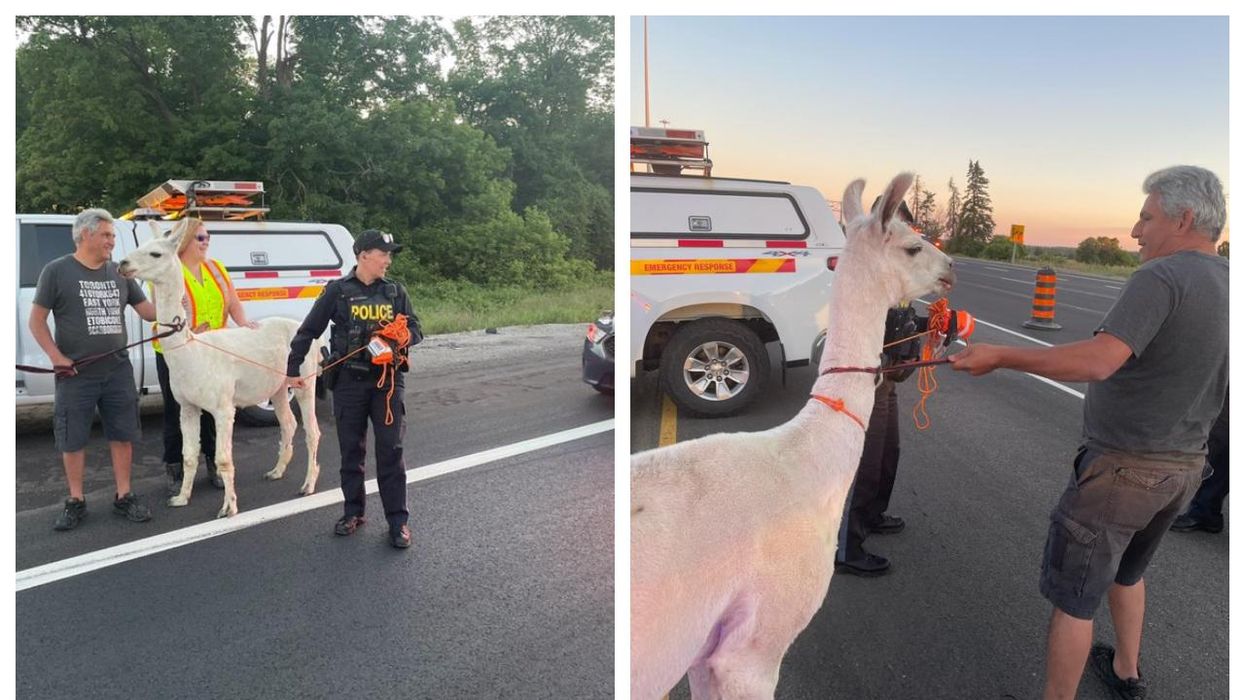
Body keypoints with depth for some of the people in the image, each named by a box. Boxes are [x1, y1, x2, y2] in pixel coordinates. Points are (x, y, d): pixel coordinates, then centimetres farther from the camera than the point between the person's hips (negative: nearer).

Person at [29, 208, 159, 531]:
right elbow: (36, 321, -2)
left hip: (118, 370, 3)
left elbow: (148, 311, 9)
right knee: (72, 440, 7)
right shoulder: (57, 271, -3)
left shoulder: (119, 273, 7)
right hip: (76, 374, -3)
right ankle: (75, 502, 20)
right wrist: (57, 357, -11)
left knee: (123, 435, 9)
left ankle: (124, 497, 20)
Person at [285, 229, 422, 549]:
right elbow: (308, 330, 5)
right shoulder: (338, 291, 0)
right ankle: (353, 512, 25)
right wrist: (293, 368, 5)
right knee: (351, 448, 10)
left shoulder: (395, 291, 7)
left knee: (391, 449, -2)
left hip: (388, 379, 1)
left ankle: (397, 519, 4)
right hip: (349, 379, -1)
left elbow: (415, 329, 10)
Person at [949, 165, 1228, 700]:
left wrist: (1000, 356, -31)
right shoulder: (1226, 285, 5)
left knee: (1073, 596, 4)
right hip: (1185, 466, 9)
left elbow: (1098, 362, -35)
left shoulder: (1161, 277, -21)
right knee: (1125, 571, 30)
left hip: (1122, 469, -9)